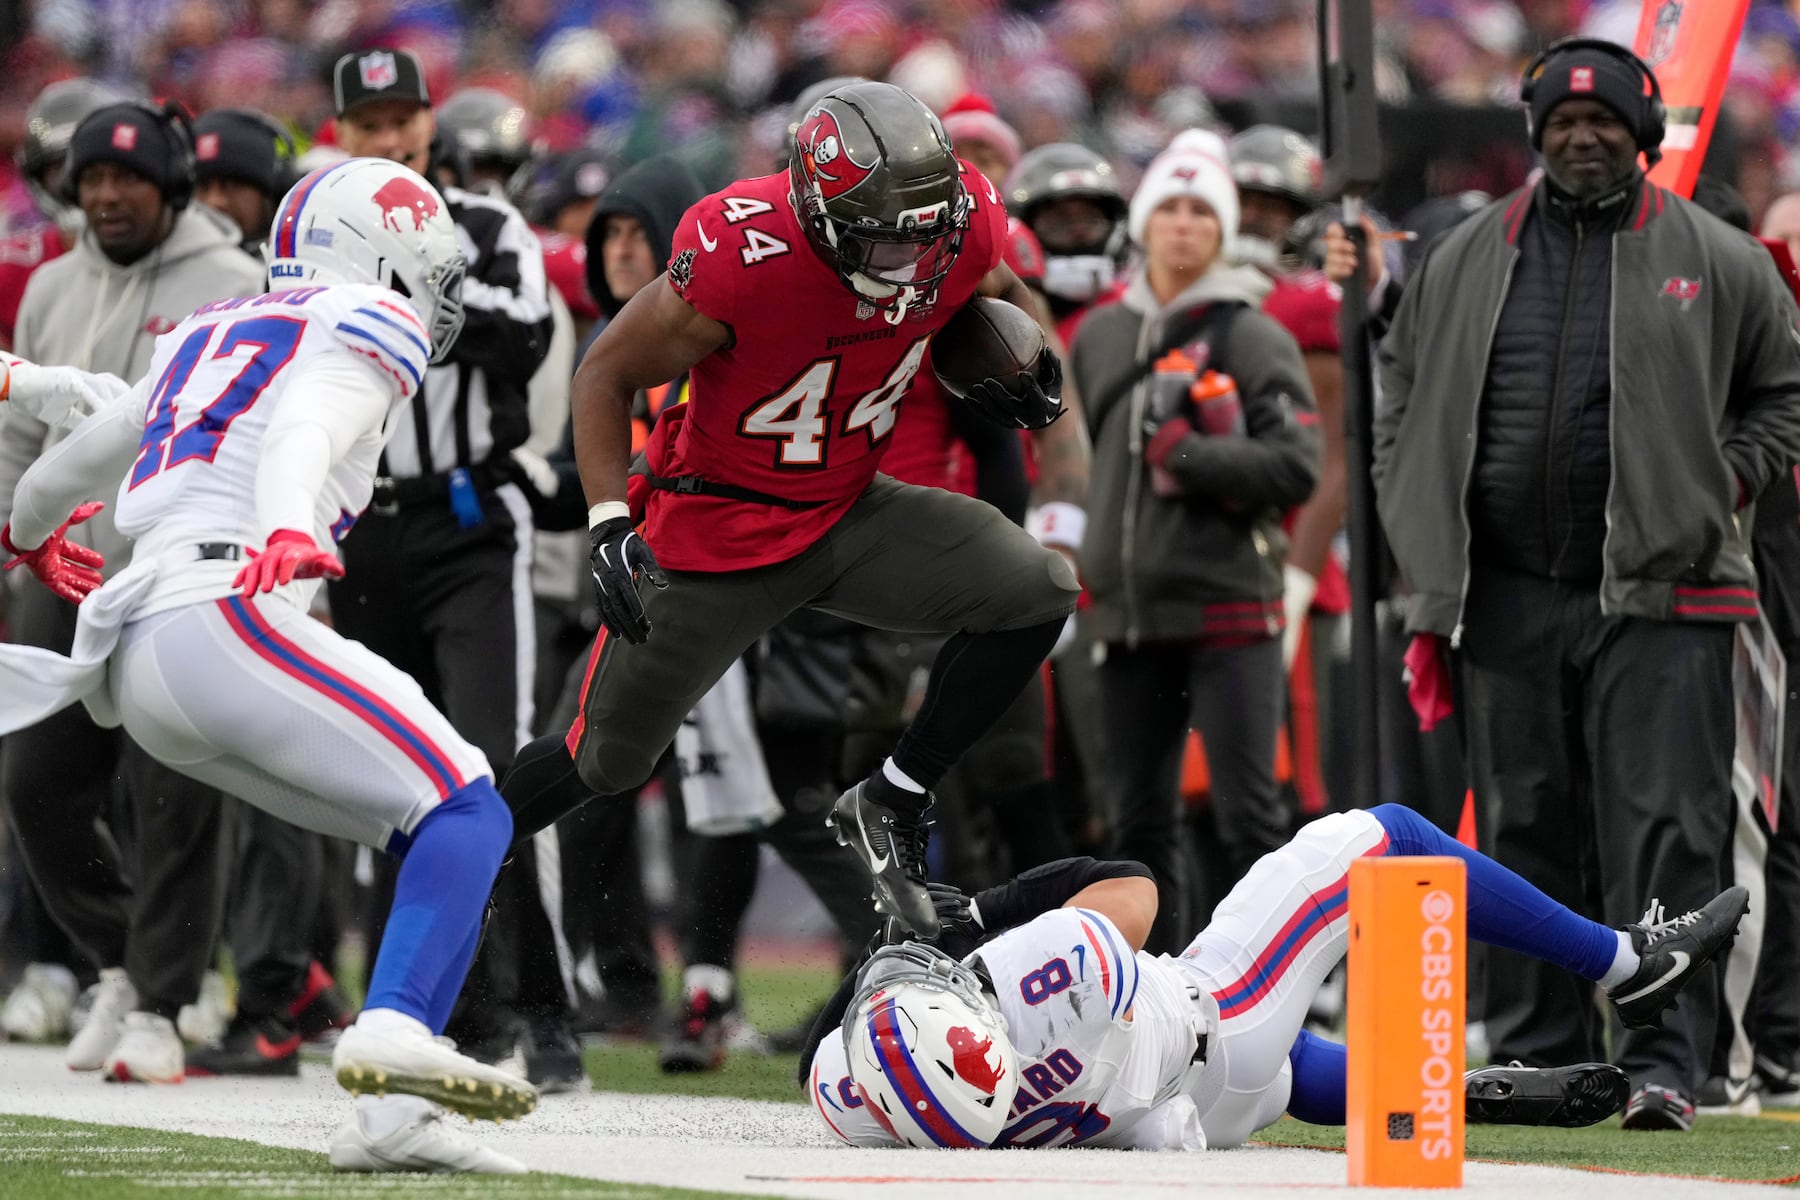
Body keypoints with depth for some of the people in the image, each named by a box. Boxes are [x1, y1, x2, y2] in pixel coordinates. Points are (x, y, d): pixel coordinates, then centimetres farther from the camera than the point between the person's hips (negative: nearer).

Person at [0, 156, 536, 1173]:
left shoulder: (207, 333, 30)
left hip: (133, 663, 8)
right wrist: (287, 535, -34)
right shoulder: (369, 326, 7)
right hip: (224, 611, -8)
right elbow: (301, 433, -14)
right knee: (466, 812, -11)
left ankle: (390, 1117, -5)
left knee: (437, 831, 10)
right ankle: (395, 1032, -35)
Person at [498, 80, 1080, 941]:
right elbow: (608, 375, -16)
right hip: (720, 532, -4)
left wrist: (1030, 380, -9)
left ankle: (891, 803, -3)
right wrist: (608, 521, -26)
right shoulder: (740, 262, -32)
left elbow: (1000, 294, 11)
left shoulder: (959, 224, -17)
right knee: (607, 761, 8)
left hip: (850, 513, 4)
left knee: (1038, 592, -17)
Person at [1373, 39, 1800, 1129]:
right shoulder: (1464, 263, 12)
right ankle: (1540, 1054, 14)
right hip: (1508, 599, 3)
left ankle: (1664, 1063, -11)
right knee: (1526, 837, 6)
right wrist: (1431, 587, 10)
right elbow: (1406, 413, 17)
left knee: (1665, 837, -9)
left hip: (1660, 598, -3)